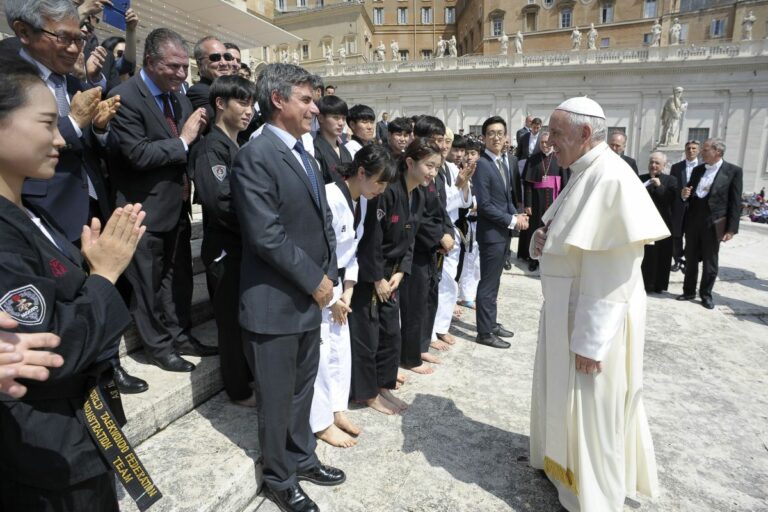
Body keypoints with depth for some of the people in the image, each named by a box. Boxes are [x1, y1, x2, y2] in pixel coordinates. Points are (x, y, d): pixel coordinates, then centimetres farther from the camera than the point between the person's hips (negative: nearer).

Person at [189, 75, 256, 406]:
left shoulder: (239, 147, 13)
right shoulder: (211, 148, -13)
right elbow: (221, 203, -23)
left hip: (247, 246, 8)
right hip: (226, 249, -8)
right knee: (233, 318, 4)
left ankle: (249, 375, 34)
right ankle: (238, 390, 21)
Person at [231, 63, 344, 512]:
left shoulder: (305, 156, 12)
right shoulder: (255, 156, -15)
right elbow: (267, 236, -22)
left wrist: (328, 274, 5)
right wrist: (315, 280, -14)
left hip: (311, 297, 8)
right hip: (276, 301, -8)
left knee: (302, 387, 21)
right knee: (277, 396, 10)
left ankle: (302, 458, 42)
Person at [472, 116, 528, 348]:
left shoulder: (503, 164, 15)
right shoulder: (481, 164, -15)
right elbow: (484, 205, -20)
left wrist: (517, 216, 0)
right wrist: (512, 221, -15)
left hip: (504, 232, 9)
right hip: (491, 233, -9)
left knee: (494, 282, 17)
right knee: (488, 284, -1)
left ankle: (491, 323, 29)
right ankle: (485, 332, 9)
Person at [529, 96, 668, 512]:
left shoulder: (611, 179, -22)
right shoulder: (585, 174, 9)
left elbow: (610, 274, -24)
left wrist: (590, 341, -21)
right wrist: (542, 239, -3)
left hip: (594, 317, -9)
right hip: (568, 309, 9)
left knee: (589, 407, 8)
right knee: (566, 396, 24)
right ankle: (562, 461, 46)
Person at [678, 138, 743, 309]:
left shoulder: (733, 171, -5)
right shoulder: (697, 170, 9)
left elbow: (735, 202, -7)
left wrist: (731, 228, -11)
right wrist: (684, 195, -8)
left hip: (713, 224, -4)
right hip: (693, 221, 4)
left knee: (710, 262, 6)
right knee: (691, 259, 11)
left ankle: (706, 295, 18)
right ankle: (689, 291, 23)